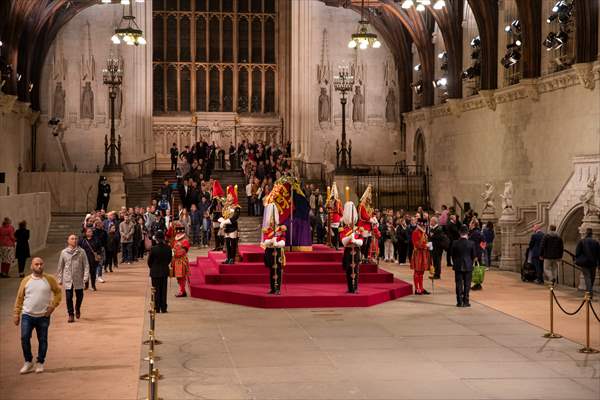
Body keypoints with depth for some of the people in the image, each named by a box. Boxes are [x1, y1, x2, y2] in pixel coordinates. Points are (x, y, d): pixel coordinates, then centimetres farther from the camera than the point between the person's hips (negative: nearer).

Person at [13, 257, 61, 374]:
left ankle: (40, 363, 20)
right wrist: (16, 314, 4)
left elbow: (58, 292, 7)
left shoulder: (50, 279, -2)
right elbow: (19, 298, 6)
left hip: (43, 316, 0)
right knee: (24, 338, -7)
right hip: (27, 315, 0)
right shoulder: (26, 281, 1)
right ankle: (28, 361, 10)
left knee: (42, 340, 5)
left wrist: (53, 305, -4)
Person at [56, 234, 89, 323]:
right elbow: (60, 267, 8)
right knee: (69, 297, -3)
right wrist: (59, 279, 7)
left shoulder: (81, 252, -1)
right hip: (67, 279, 0)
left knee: (79, 296, 9)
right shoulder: (64, 252, 2)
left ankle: (77, 309, 38)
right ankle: (71, 315, 8)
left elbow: (86, 265, -3)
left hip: (78, 279, 0)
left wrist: (86, 276, -12)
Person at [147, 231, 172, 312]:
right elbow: (170, 259, 3)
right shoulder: (168, 248, -8)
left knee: (156, 290, 7)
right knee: (164, 290, 11)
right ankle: (163, 308, 13)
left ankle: (157, 308, 9)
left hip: (155, 272, -3)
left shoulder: (153, 249, -18)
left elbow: (149, 261, -8)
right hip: (165, 272, 3)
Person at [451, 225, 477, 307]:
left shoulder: (455, 243, -7)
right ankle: (465, 302, 6)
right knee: (467, 285, 6)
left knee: (459, 284, 6)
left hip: (458, 266, 1)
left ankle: (459, 302, 5)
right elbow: (474, 256, 0)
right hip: (468, 266, -1)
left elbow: (453, 255, 1)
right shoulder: (471, 243, -9)